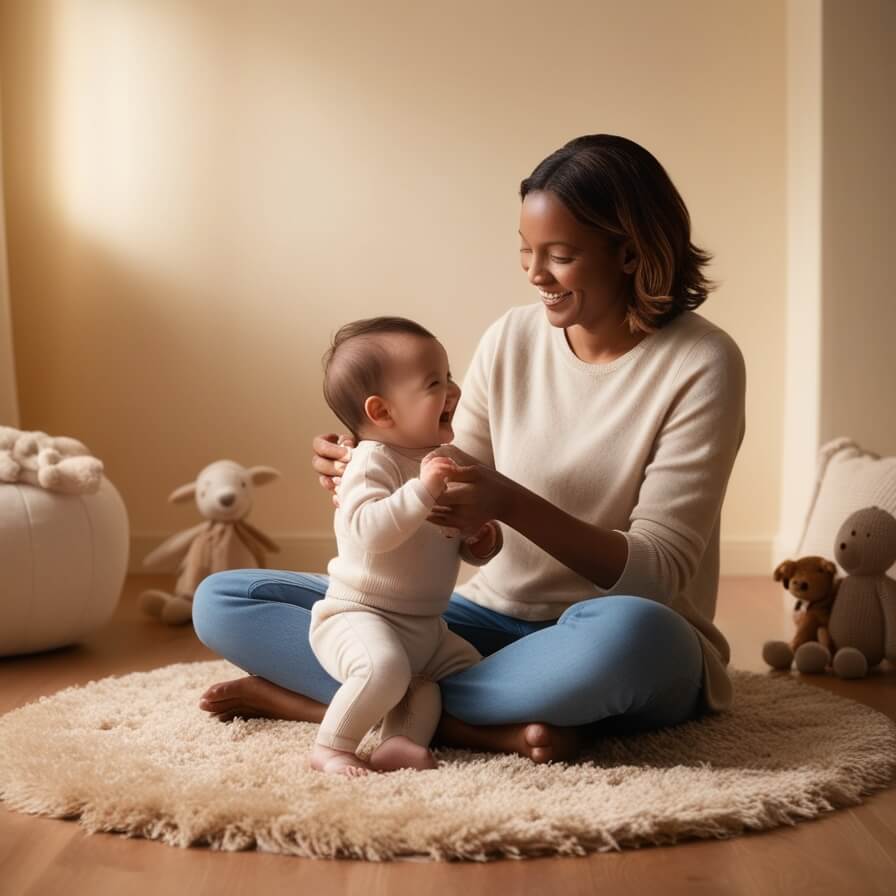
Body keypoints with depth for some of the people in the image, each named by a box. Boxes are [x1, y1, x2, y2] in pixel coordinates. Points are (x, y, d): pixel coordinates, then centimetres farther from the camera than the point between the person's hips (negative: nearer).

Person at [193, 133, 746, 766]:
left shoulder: (701, 364, -12)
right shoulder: (511, 338, 1)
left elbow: (655, 573, -17)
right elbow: (452, 507, 5)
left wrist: (511, 502, -31)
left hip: (631, 654, -4)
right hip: (495, 619, 5)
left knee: (627, 632, -43)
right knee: (222, 600, -7)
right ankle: (494, 726, -23)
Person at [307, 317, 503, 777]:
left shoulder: (441, 462, 10)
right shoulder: (372, 462, -17)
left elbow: (460, 541, 22)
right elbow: (370, 531, -35)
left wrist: (482, 541, -1)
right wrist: (423, 489, -40)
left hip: (423, 626, 9)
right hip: (359, 616, -9)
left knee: (468, 666, 4)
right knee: (385, 666, -33)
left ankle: (402, 738, -6)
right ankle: (331, 747, -13)